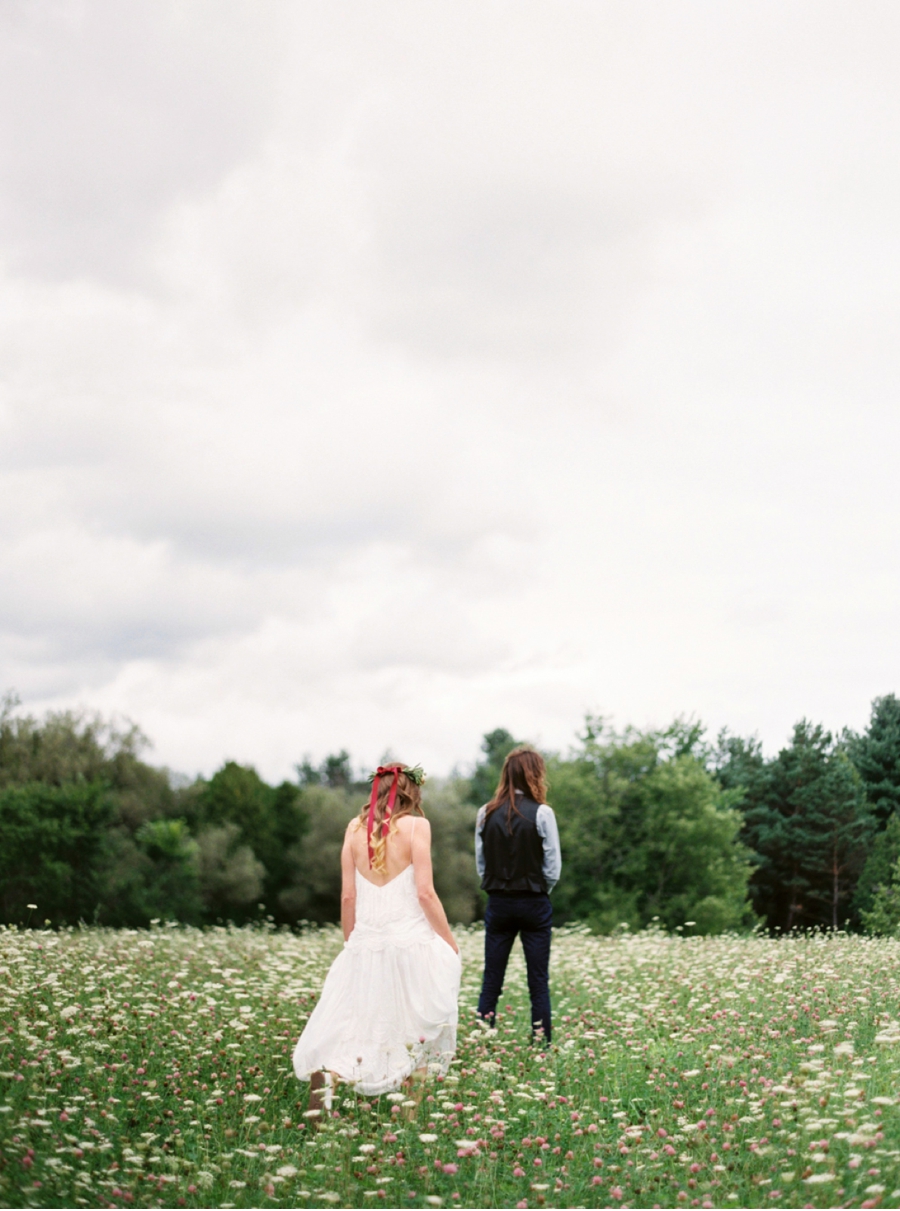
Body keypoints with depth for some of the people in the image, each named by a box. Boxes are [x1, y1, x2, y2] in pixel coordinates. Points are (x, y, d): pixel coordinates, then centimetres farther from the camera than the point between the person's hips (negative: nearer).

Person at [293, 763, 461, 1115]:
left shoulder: (355, 828, 6)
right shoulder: (416, 825, -5)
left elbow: (348, 896, 6)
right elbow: (425, 892, -9)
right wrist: (450, 943, 2)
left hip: (365, 942, 3)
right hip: (411, 941, -3)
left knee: (349, 1023, 6)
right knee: (418, 1032, 11)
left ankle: (324, 1078, -20)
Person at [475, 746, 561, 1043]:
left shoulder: (486, 814, -1)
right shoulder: (541, 814, -11)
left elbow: (480, 862, 3)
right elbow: (553, 868, -7)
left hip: (498, 903, 3)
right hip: (534, 904, -2)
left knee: (491, 979, 7)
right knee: (538, 981, 4)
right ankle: (541, 1042, 3)